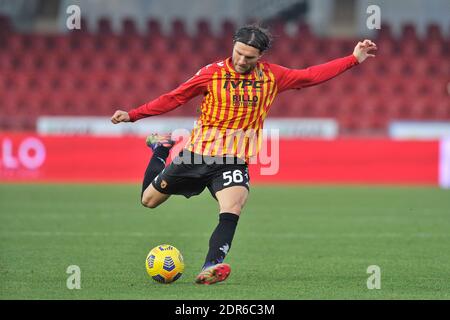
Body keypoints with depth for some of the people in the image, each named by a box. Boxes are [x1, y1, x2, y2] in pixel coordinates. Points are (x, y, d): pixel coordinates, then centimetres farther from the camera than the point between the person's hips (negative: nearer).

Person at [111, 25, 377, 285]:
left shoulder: (272, 76, -1)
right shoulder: (213, 73, -7)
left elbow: (311, 75, 0)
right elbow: (174, 98, -4)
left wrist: (353, 59, -6)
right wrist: (132, 115, -9)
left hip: (235, 160, 0)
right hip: (197, 153, 0)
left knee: (232, 211, -27)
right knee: (149, 199, 12)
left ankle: (210, 268, -35)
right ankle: (161, 148, 40)